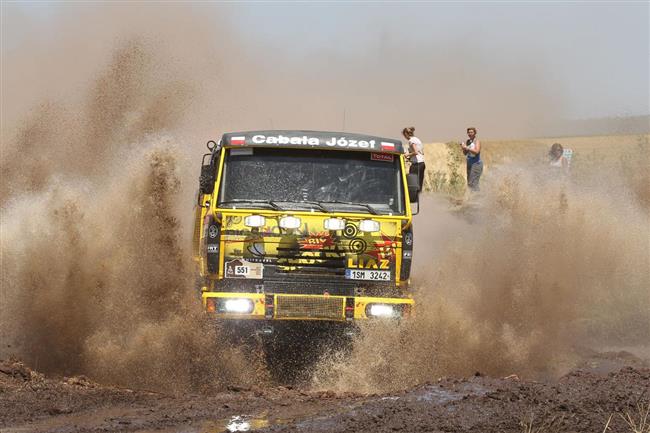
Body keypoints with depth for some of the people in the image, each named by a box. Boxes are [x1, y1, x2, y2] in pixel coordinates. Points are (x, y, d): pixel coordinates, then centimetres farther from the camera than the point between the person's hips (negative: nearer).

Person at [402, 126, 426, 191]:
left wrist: (408, 155, -5)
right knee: (419, 184, 8)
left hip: (416, 164, -9)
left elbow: (415, 152, -20)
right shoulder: (417, 139, 18)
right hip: (422, 163, 9)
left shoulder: (411, 140, -9)